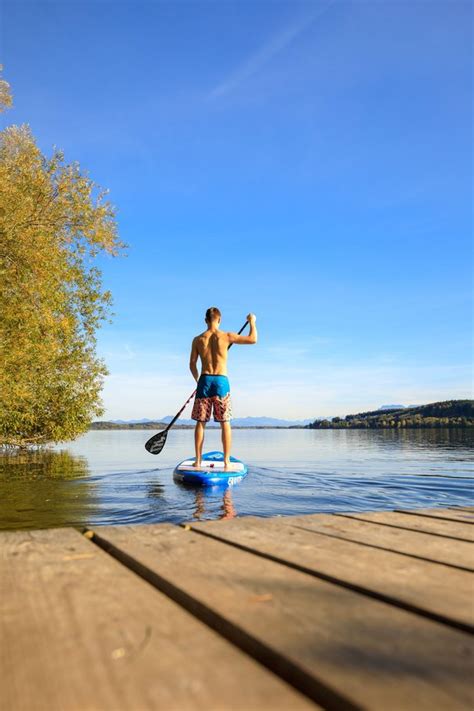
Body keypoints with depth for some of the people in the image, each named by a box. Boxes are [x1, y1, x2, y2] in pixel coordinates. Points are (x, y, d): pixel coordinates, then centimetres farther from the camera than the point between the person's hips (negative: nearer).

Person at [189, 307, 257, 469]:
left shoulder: (197, 340, 3)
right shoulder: (226, 336, -3)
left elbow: (192, 365, 6)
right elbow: (252, 339, 0)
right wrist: (252, 322, 16)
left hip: (205, 381, 1)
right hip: (221, 382, -1)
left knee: (200, 422, 9)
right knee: (225, 423, 6)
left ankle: (198, 460, 11)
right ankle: (227, 461, 7)